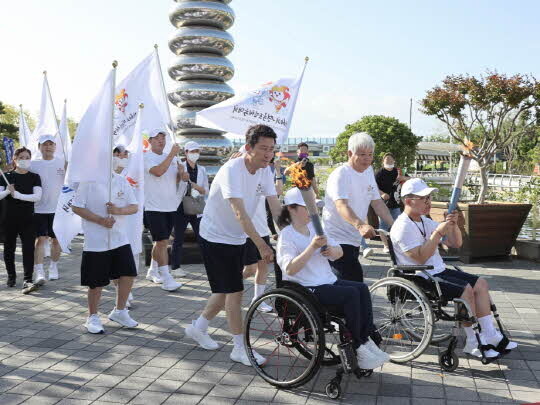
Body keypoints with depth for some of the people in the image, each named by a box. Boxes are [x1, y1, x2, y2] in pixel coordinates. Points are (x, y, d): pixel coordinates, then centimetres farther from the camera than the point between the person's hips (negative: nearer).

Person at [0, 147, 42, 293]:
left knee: (29, 249, -10)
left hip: (27, 220, -1)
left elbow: (37, 196, -11)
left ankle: (27, 281, -12)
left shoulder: (34, 177, 3)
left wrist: (18, 194, -20)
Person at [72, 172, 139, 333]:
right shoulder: (87, 182, -7)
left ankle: (119, 311, 27)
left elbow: (134, 207, 5)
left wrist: (118, 210, -16)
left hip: (120, 239, 4)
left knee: (128, 275, 5)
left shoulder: (121, 181, 5)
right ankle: (93, 317, 24)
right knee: (96, 282, 4)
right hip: (95, 242, -4)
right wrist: (100, 220, -18)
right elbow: (77, 207, -9)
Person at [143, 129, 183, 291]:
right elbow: (158, 171, -25)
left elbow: (178, 179, 16)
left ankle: (152, 271, 29)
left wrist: (182, 174, -7)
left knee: (161, 242, 15)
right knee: (162, 242, -11)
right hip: (154, 207, -7)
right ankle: (166, 278, -10)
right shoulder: (147, 157, -7)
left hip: (171, 206, 7)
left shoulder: (172, 158, 13)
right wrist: (172, 154, -23)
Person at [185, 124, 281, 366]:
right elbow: (240, 213, -34)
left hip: (236, 239, 8)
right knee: (234, 291, -6)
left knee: (226, 290, 16)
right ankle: (240, 349, 5)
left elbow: (276, 208, -5)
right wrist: (262, 245, -39)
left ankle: (198, 328, 35)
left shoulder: (264, 171, -2)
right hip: (215, 237, -8)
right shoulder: (232, 170, -25)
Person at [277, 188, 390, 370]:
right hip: (306, 288, -7)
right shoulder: (287, 235, -8)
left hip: (328, 281, 8)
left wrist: (332, 250, -8)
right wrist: (312, 247, -28)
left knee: (362, 288, -15)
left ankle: (366, 340, -11)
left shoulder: (314, 227, 15)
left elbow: (340, 252, 17)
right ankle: (358, 348, -15)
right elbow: (290, 269, -23)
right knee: (351, 293, -24)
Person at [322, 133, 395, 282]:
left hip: (354, 239, 9)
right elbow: (341, 206, -31)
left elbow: (377, 202, 13)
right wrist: (360, 225, -49)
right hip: (337, 239, -9)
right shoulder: (340, 174, -16)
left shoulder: (368, 171, 11)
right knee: (355, 282, -19)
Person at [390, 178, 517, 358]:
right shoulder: (402, 227, -15)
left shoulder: (425, 221, 14)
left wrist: (453, 225, -6)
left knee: (481, 284, 1)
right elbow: (421, 257, -25)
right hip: (420, 279, -10)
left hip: (438, 271, 10)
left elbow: (455, 243, 13)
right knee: (466, 289, -22)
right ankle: (473, 342, -10)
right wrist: (438, 232, -24)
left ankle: (490, 336, 4)